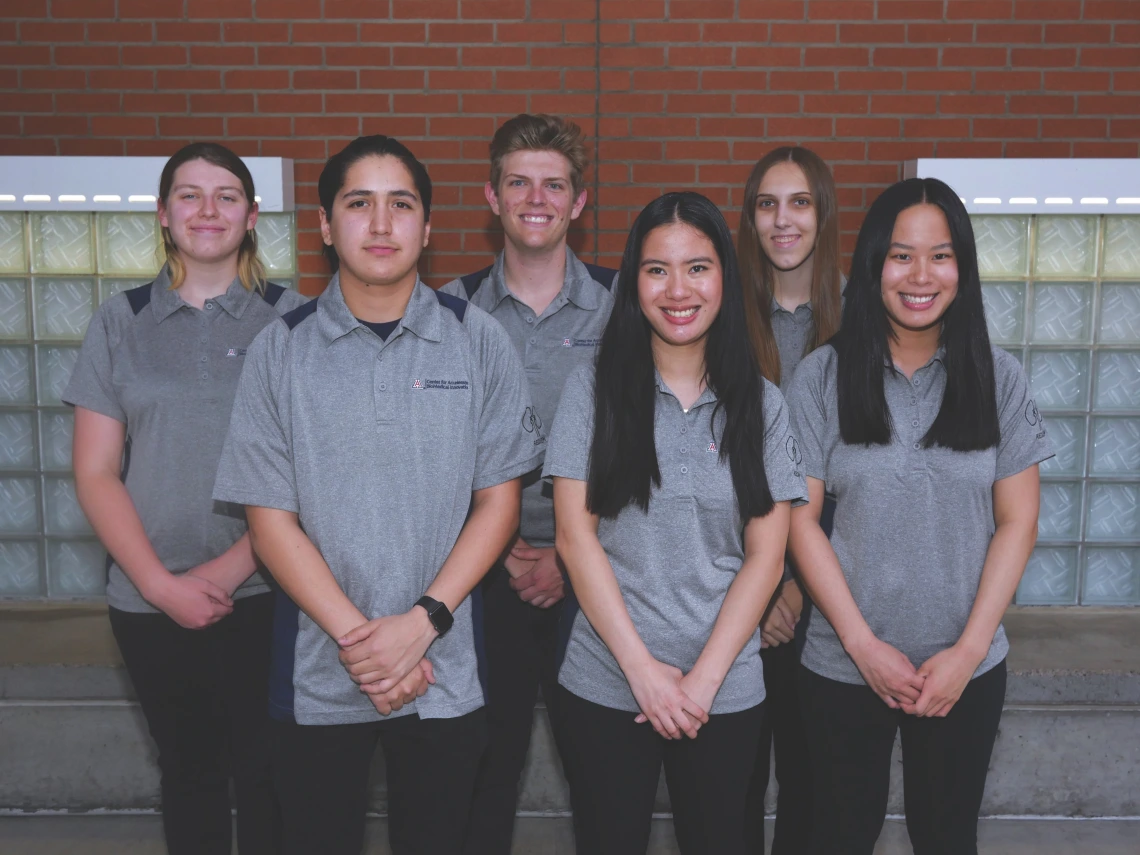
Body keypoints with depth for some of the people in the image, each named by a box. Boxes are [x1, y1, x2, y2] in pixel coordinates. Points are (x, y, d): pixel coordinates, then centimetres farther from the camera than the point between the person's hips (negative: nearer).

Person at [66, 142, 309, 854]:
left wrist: (229, 570, -11)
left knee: (264, 770, 5)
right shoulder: (121, 322, 6)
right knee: (188, 770, 15)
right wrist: (162, 584, -7)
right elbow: (96, 474, 3)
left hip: (262, 597, -2)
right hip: (150, 603, 2)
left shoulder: (290, 319, 0)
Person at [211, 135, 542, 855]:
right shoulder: (282, 349, -1)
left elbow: (499, 501, -2)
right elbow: (271, 517, -3)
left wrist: (421, 622, -12)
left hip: (444, 675, 0)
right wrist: (356, 636, -13)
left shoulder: (478, 341, -1)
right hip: (317, 678, 1)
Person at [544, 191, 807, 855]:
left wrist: (703, 679, -9)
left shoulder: (761, 404, 1)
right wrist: (643, 667, -10)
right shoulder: (594, 390, -3)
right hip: (607, 685, -1)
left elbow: (765, 557, -2)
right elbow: (575, 536, -6)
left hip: (726, 690, 1)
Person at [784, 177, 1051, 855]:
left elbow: (1017, 523, -2)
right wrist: (864, 644, -11)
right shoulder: (822, 376, -6)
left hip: (968, 669, 1)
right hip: (844, 666, -1)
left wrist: (967, 650, -9)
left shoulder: (999, 378, -3)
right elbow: (800, 518, -7)